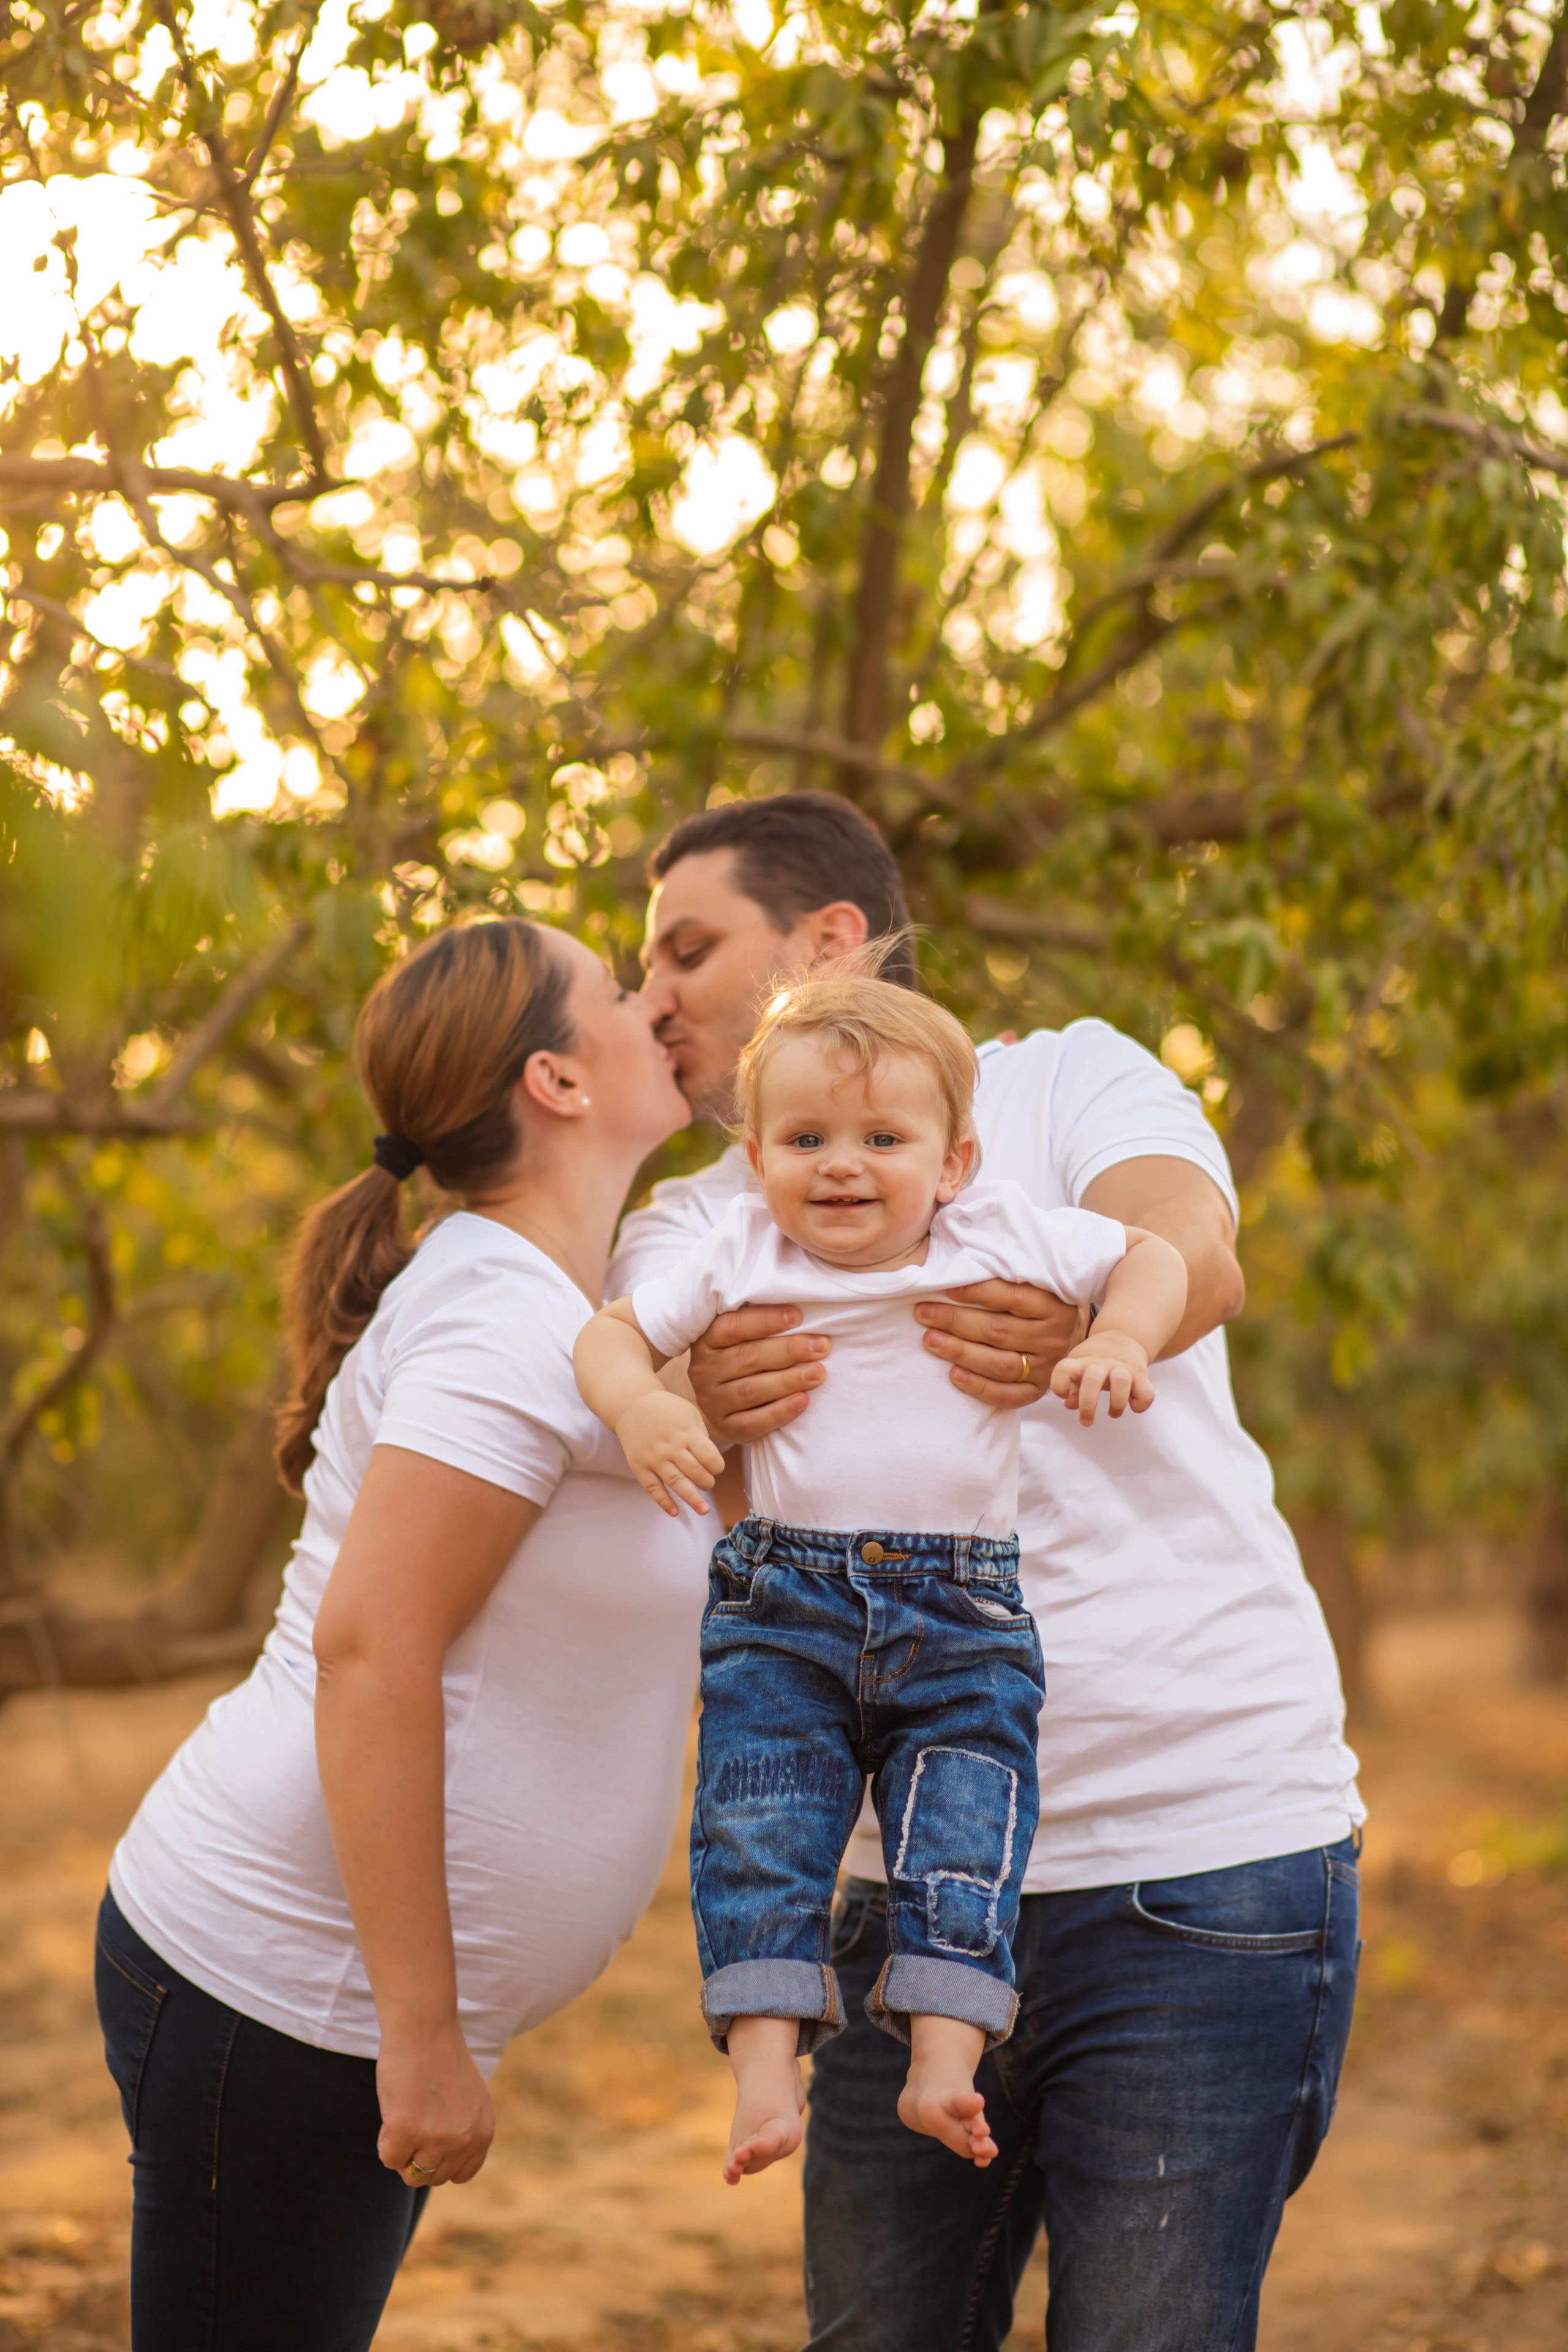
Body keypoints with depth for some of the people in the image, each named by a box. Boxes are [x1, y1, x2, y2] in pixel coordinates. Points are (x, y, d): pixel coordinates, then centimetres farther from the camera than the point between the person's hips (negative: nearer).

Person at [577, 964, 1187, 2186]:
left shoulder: (1003, 1236, 3)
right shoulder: (741, 1257, 6)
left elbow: (1154, 1256, 10)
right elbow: (615, 1331, 10)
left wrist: (1121, 1340, -11)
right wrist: (639, 1407, -12)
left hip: (964, 1606, -1)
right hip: (786, 1603, 1)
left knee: (965, 1838, -13)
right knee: (757, 1833, -11)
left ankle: (945, 2061, -13)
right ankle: (765, 2064, -11)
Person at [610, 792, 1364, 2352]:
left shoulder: (1071, 1081, 2)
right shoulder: (691, 1234, 13)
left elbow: (1194, 1255, -18)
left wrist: (1089, 1328, -42)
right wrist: (699, 1409, -32)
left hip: (1199, 1870, -4)